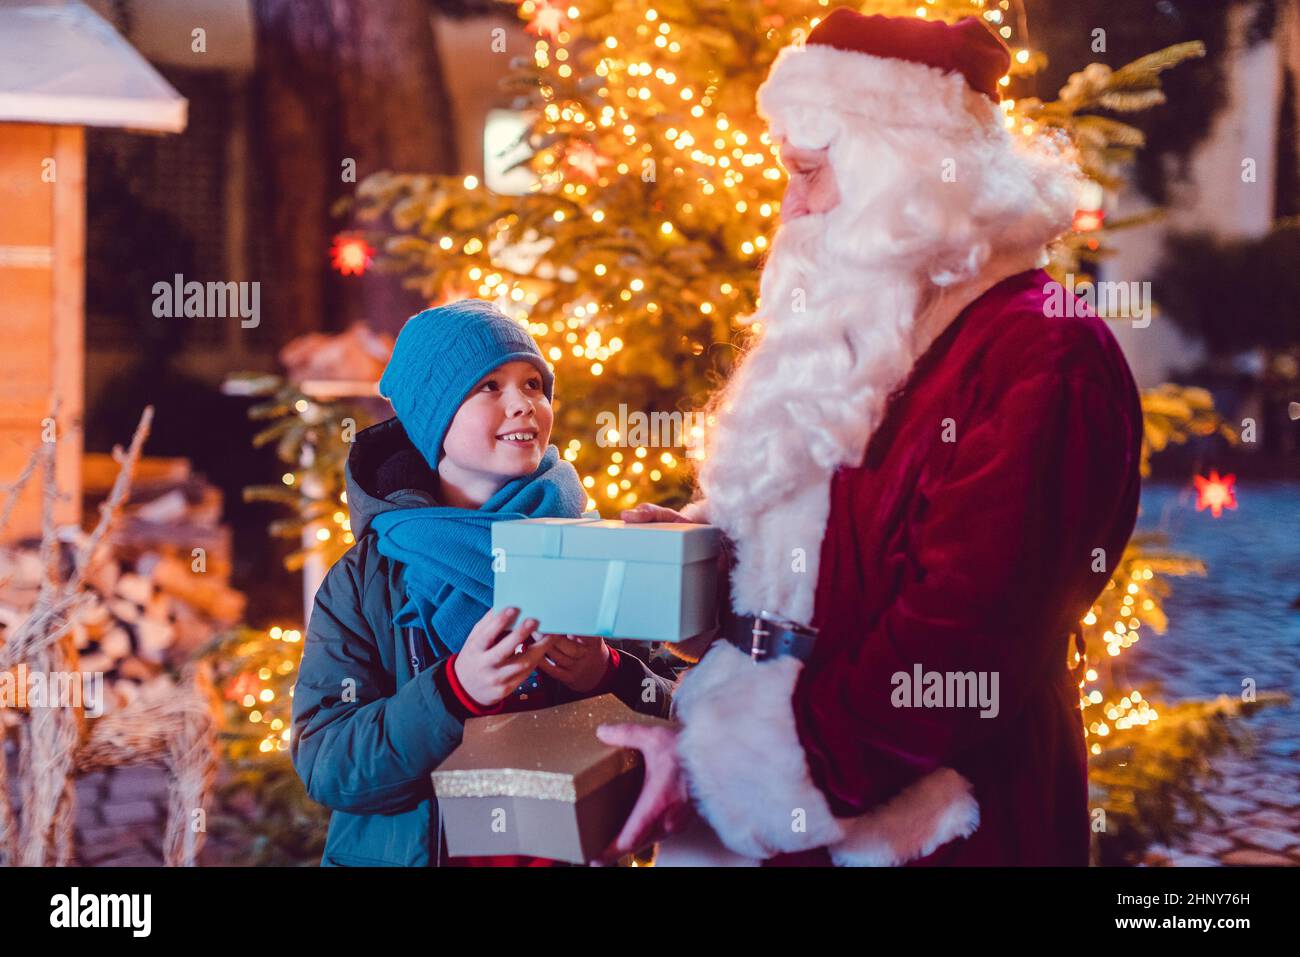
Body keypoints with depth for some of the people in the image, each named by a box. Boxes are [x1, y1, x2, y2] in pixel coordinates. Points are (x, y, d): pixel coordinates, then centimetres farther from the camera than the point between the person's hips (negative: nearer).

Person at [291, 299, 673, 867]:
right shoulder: (367, 580, 2)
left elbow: (680, 724, 3)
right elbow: (322, 766, -6)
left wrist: (608, 677, -15)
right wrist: (456, 690, -18)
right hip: (406, 851, -1)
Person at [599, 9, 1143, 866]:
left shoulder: (1045, 359, -17)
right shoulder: (873, 329, 11)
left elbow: (965, 641, -24)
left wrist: (728, 763, -23)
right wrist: (700, 536, 2)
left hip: (942, 821, -8)